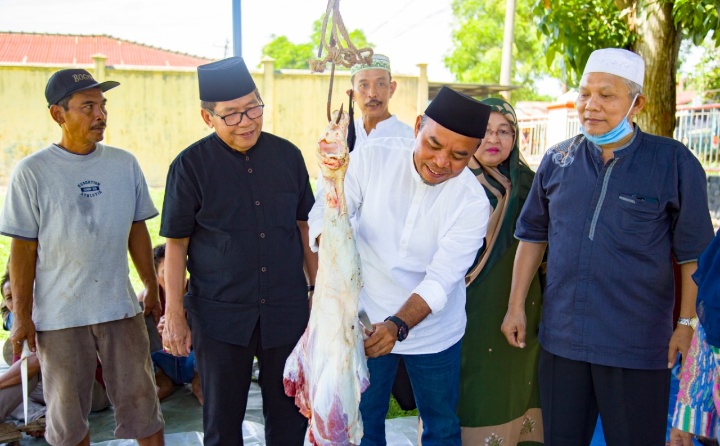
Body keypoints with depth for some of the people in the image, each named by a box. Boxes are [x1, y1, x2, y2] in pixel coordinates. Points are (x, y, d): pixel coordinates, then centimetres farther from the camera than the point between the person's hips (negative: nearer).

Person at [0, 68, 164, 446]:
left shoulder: (124, 164, 1)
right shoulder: (32, 172, -7)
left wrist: (152, 288, 12)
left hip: (121, 307, 2)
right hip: (58, 315, -2)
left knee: (141, 403, 9)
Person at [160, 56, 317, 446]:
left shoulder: (287, 155, 3)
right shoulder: (190, 165, -6)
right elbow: (176, 245, -1)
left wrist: (318, 287, 11)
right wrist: (174, 315, -3)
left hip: (287, 310, 2)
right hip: (219, 314, -2)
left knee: (291, 415, 13)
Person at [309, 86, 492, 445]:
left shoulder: (472, 202, -18)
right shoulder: (372, 157, -16)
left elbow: (440, 281, -23)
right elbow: (325, 214, -16)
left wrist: (398, 326, -38)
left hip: (433, 332, 0)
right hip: (366, 322, 1)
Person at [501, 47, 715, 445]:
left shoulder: (674, 163, -7)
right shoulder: (557, 160, 3)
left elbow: (691, 252, -2)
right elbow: (533, 235, 10)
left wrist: (688, 323, -4)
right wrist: (516, 306, 8)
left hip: (638, 347, -3)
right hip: (560, 336, 3)